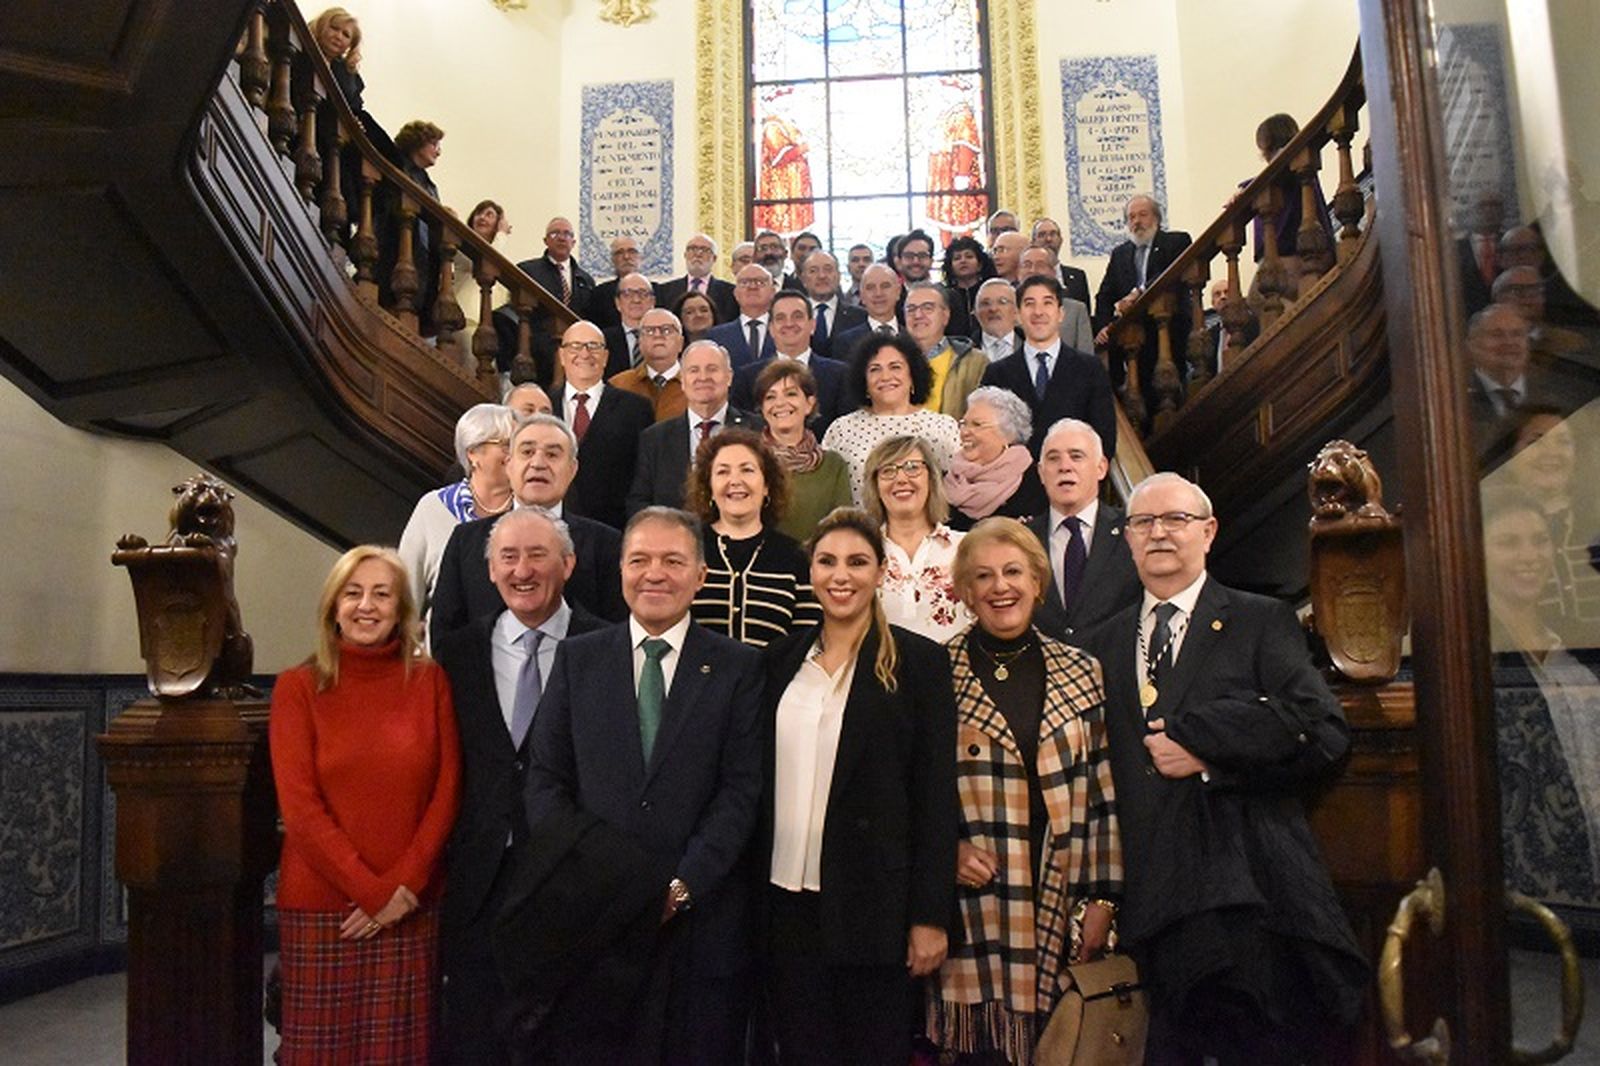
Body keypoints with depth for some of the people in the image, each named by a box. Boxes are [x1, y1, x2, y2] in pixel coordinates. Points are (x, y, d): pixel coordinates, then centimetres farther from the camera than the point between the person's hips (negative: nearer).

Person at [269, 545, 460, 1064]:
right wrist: (372, 891, -11)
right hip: (320, 905, -1)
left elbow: (447, 790, 1)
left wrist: (404, 886, -8)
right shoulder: (298, 687, 0)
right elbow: (299, 806, -6)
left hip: (412, 906, 1)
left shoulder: (430, 681, 4)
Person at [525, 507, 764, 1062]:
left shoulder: (739, 667, 1)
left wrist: (682, 886, -13)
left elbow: (742, 790, -5)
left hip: (701, 914, -1)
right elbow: (546, 779, 3)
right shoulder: (577, 658, 8)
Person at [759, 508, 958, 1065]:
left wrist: (930, 915, -9)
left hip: (872, 904, -3)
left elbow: (935, 796, -6)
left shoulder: (919, 661, -4)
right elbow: (758, 777, 11)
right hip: (785, 900, 4)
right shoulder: (782, 659, 7)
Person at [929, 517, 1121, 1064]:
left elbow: (1103, 796, 6)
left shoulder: (1081, 675, 6)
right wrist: (945, 851, -9)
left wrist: (1102, 898, 3)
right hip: (973, 910, -2)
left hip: (1062, 912, 2)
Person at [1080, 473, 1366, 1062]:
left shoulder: (1261, 623, 4)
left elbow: (1323, 731, -8)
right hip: (1153, 899, 3)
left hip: (1247, 894, -3)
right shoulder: (1103, 645, 16)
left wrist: (1202, 745, -12)